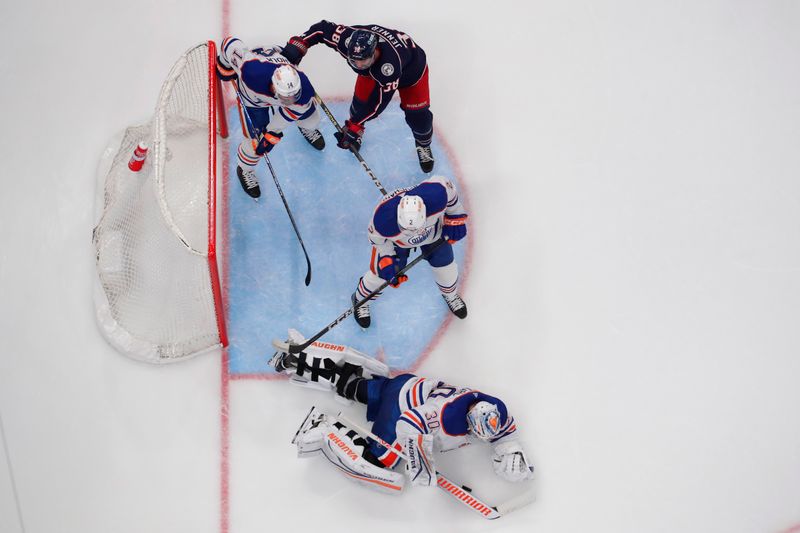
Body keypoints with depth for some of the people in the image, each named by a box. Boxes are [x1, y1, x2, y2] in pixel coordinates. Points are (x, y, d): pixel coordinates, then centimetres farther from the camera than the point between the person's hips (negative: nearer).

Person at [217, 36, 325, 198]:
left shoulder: (304, 90, -41)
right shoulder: (252, 71, -50)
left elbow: (291, 110, -18)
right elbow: (231, 42, -34)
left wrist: (273, 132, -16)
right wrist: (225, 66, -13)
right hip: (254, 95, -2)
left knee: (311, 119, 15)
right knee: (258, 139, -4)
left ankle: (306, 128, 57)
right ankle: (245, 169, 30)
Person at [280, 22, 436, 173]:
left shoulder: (391, 63, -49)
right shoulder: (349, 38, -38)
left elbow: (380, 100, -39)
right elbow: (322, 28, -21)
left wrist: (355, 127, -37)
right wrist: (297, 44, -30)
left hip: (410, 66, -4)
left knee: (417, 113, -5)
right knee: (360, 101, -1)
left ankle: (423, 144, 28)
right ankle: (354, 125, 34)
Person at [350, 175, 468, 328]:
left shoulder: (435, 195, -47)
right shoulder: (383, 219, -46)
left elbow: (446, 185, -20)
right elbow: (377, 238, -20)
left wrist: (455, 217, -14)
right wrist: (387, 260, -24)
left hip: (434, 230, 2)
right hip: (394, 238, -2)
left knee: (445, 264, 14)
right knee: (380, 272, 6)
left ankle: (451, 294, 51)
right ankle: (361, 299, 41)